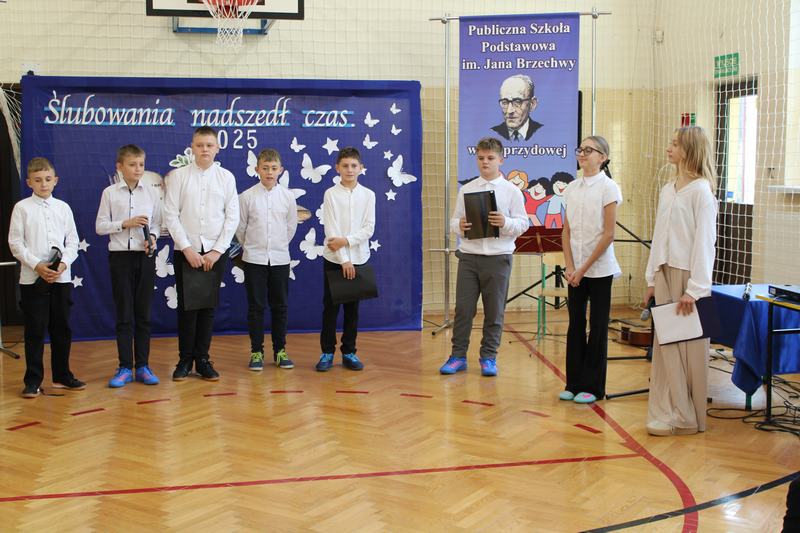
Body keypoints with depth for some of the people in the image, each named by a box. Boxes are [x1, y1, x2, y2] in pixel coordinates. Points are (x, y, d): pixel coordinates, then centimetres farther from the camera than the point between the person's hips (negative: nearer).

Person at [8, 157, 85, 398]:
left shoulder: (63, 208, 8)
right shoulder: (22, 208, 0)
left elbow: (72, 241, 8)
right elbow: (15, 243, -3)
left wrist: (63, 263, -9)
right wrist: (37, 265, -15)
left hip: (62, 278, 3)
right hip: (32, 278, -3)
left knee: (62, 329, 10)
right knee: (35, 330, 0)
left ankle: (62, 375, 23)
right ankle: (33, 380, 9)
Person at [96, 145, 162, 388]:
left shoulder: (151, 193, 4)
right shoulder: (110, 193, 1)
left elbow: (157, 224, 6)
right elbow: (100, 226, 0)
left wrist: (152, 237, -14)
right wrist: (125, 224, -13)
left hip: (145, 256, 1)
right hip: (120, 255, -1)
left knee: (144, 313, 6)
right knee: (124, 313, 3)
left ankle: (142, 366, 13)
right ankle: (125, 367, 9)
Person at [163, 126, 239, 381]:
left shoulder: (226, 177, 4)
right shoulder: (178, 176, 1)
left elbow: (232, 216, 1)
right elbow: (171, 214, -3)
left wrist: (217, 250, -6)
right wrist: (187, 248, -10)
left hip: (215, 252, 1)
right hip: (186, 251, -1)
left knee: (208, 306, 6)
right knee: (186, 306, 3)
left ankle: (203, 359, 16)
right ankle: (185, 360, 15)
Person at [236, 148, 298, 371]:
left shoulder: (287, 196, 1)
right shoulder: (247, 196, -4)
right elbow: (240, 227, 5)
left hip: (280, 258, 2)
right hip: (254, 259, -2)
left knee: (280, 306, 8)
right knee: (256, 306, 3)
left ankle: (280, 350, 18)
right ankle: (257, 351, 12)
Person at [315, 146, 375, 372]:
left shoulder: (368, 195, 4)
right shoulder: (331, 194, -2)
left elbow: (369, 228, -1)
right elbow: (331, 229, -8)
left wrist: (346, 240, -15)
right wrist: (344, 259, -14)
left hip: (358, 258, 2)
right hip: (334, 258, -2)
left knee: (352, 307, 7)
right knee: (330, 306, 2)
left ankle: (349, 352, 15)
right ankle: (327, 352, 10)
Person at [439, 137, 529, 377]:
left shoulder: (512, 190, 3)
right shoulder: (466, 189, 9)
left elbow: (523, 223, -1)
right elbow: (453, 220, 9)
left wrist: (506, 223, -20)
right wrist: (459, 226, -14)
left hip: (498, 258, -1)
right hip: (469, 256, 2)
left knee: (494, 311, 5)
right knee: (463, 308, 2)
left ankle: (489, 357, 17)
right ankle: (458, 356, 12)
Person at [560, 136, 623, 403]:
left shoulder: (608, 188, -7)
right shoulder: (572, 188, 8)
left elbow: (608, 234, -11)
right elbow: (566, 231, 8)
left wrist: (584, 268, -13)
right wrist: (570, 267, -3)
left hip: (599, 268, -5)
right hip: (575, 269, 5)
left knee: (597, 328, 3)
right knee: (575, 325, 9)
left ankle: (593, 386, 12)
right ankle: (574, 383, 18)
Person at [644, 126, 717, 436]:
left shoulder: (701, 190, -9)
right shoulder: (667, 190, 13)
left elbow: (704, 241, -13)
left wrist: (694, 289, -16)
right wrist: (652, 279, 12)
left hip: (688, 276, -7)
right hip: (664, 275, 7)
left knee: (688, 349, 1)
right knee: (665, 346, 7)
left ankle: (687, 418, 11)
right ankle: (667, 414, 14)